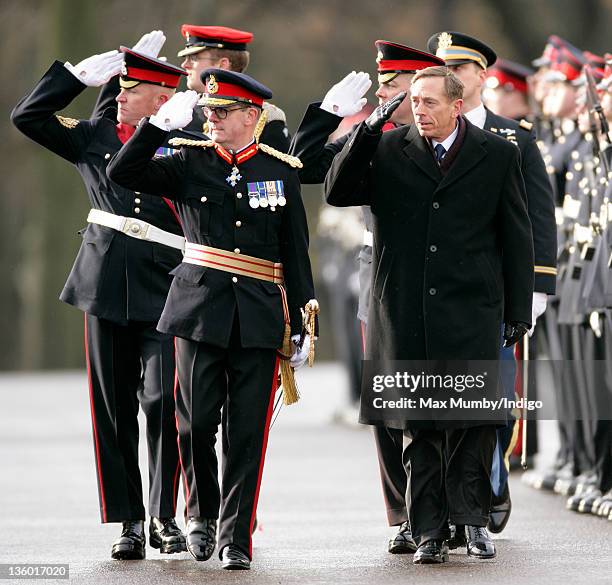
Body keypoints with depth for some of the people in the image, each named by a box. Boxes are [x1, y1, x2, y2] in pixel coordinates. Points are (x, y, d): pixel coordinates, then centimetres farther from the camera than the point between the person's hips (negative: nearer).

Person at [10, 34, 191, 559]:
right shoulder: (95, 137, 10)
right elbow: (28, 116, 12)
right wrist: (86, 72, 6)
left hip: (164, 294, -3)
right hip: (106, 289, 3)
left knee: (163, 401, -10)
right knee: (113, 409, 4)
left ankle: (164, 517, 2)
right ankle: (128, 521, 11)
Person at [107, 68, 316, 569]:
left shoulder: (281, 170, 6)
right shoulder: (189, 162, 6)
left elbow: (296, 252, 8)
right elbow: (122, 173, -4)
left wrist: (303, 323, 4)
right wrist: (162, 123, -13)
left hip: (260, 316, 0)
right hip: (199, 309, 0)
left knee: (247, 431, -1)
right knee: (196, 422, -2)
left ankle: (235, 538, 4)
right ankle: (202, 515, 21)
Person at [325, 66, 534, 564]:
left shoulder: (498, 155, 4)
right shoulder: (389, 151, 6)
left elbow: (516, 236, 7)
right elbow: (337, 193, -3)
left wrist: (519, 310, 5)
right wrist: (368, 132, -13)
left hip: (470, 312, -1)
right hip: (405, 313, 1)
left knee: (474, 419, -2)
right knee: (418, 427, 3)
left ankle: (472, 516, 13)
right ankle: (429, 529, 9)